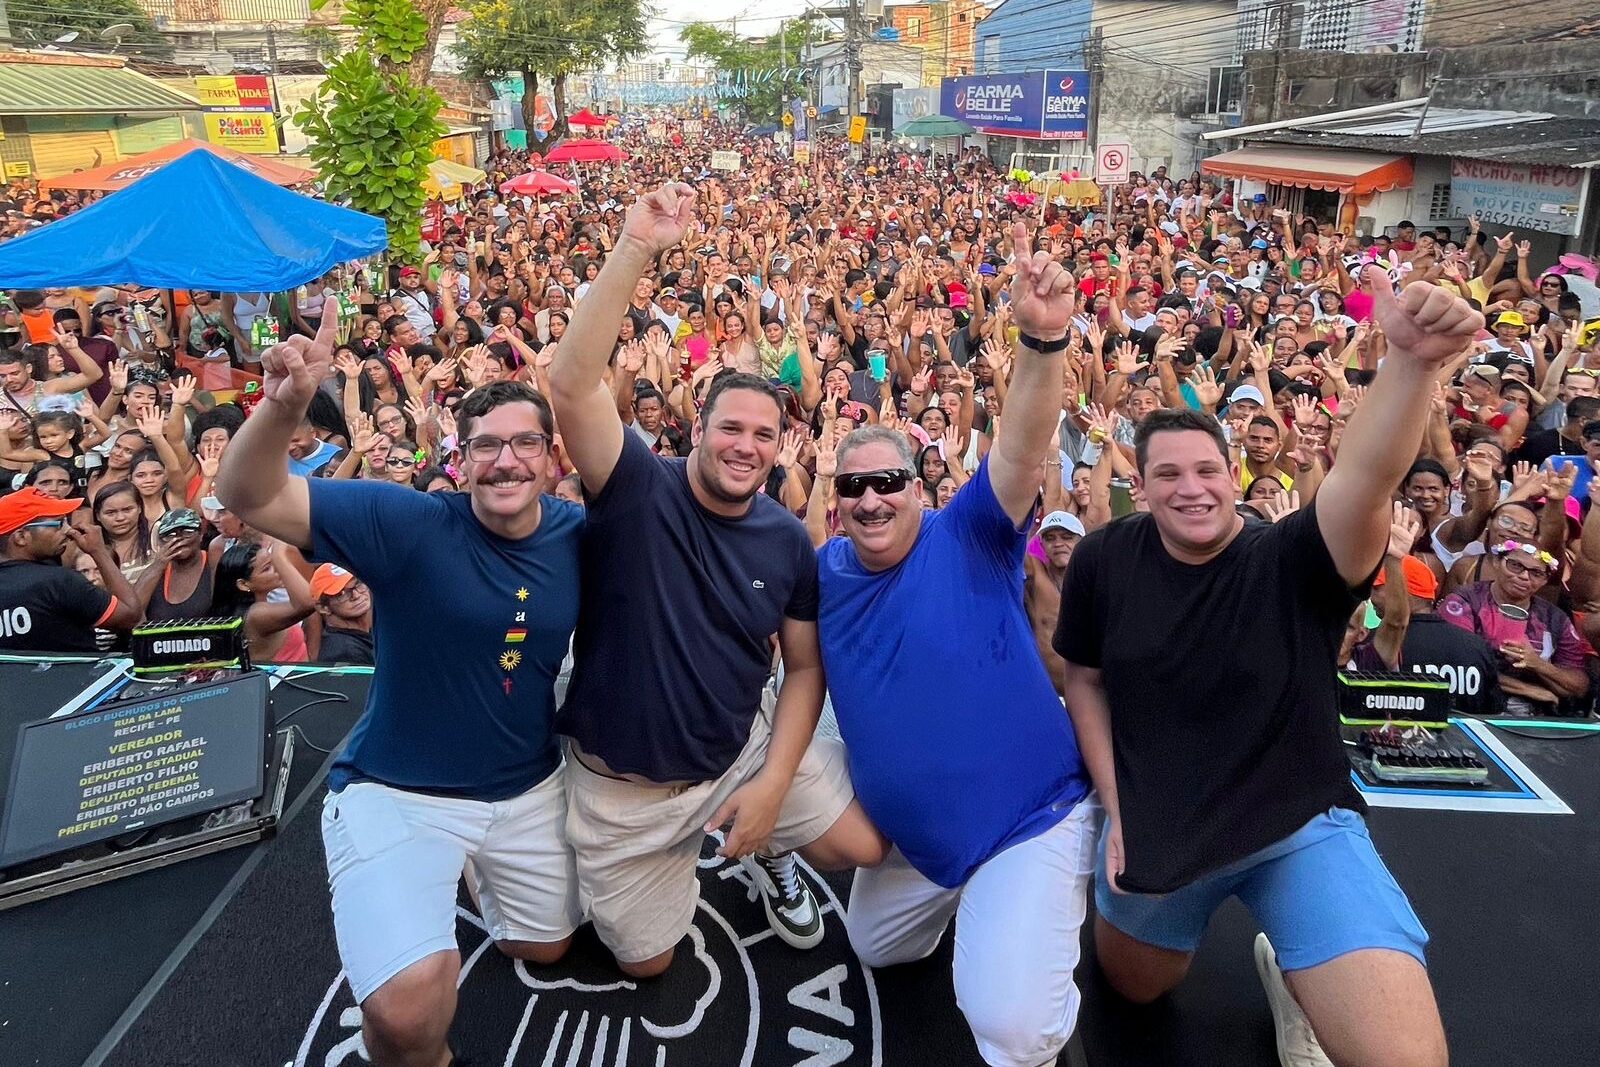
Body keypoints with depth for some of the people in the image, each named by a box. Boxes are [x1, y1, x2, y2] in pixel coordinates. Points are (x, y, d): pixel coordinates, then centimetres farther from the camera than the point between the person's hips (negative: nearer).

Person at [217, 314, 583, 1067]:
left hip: (529, 786, 4)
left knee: (546, 948, 24)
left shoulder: (580, 537, -8)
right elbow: (250, 500, -27)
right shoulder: (408, 524, -20)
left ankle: (477, 870, 54)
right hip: (398, 789, -4)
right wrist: (284, 405, -45)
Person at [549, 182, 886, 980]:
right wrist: (636, 251, -41)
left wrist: (773, 782, -12)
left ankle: (765, 852, 29)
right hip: (623, 785, -2)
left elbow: (805, 666, -1)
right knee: (646, 962, 13)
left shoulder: (787, 539, -8)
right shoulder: (638, 488, -19)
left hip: (742, 752, 2)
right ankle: (683, 854, 44)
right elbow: (572, 384, -35)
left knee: (865, 845, -3)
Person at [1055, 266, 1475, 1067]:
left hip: (1298, 825, -3)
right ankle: (1189, 906, 52)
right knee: (1132, 986, 25)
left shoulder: (1291, 560, -19)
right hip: (1155, 822, 3)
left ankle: (1292, 971, 18)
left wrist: (1412, 362, -58)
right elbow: (1085, 679, 3)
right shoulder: (1105, 561, -10)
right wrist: (1115, 809, -2)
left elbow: (1367, 479, -40)